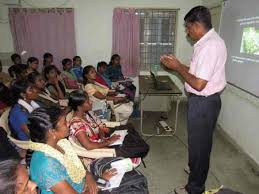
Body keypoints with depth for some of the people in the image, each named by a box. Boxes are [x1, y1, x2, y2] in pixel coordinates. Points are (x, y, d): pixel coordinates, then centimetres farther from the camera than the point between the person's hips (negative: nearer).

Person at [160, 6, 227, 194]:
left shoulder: (209, 46, -24)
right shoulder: (211, 41, 8)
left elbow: (198, 84, -27)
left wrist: (178, 68, -15)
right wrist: (178, 64, 6)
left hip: (203, 103, -10)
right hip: (205, 100, 10)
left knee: (199, 144, 6)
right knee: (201, 142, 26)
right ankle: (196, 170, 50)